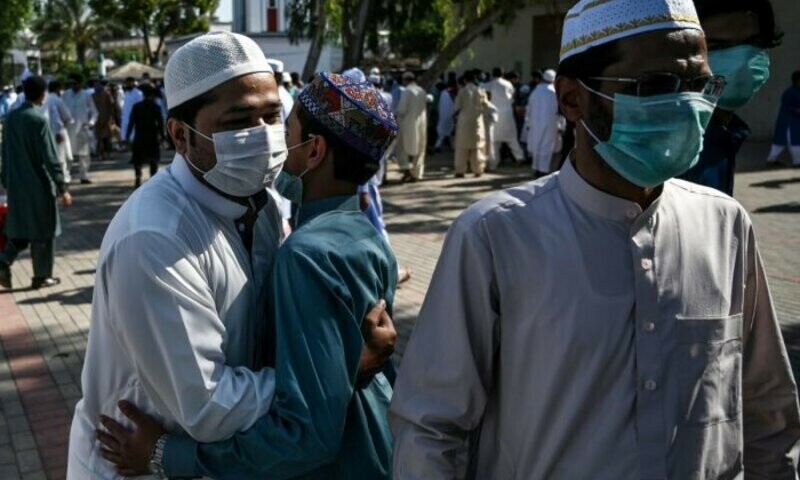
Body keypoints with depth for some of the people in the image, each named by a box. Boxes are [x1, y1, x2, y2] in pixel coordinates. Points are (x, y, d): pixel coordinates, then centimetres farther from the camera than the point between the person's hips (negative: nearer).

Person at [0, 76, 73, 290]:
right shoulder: (39, 120, -17)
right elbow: (50, 158, -18)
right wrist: (62, 188, -14)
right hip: (39, 184, -6)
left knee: (19, 228, 17)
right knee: (43, 231, 6)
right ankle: (42, 276, 13)